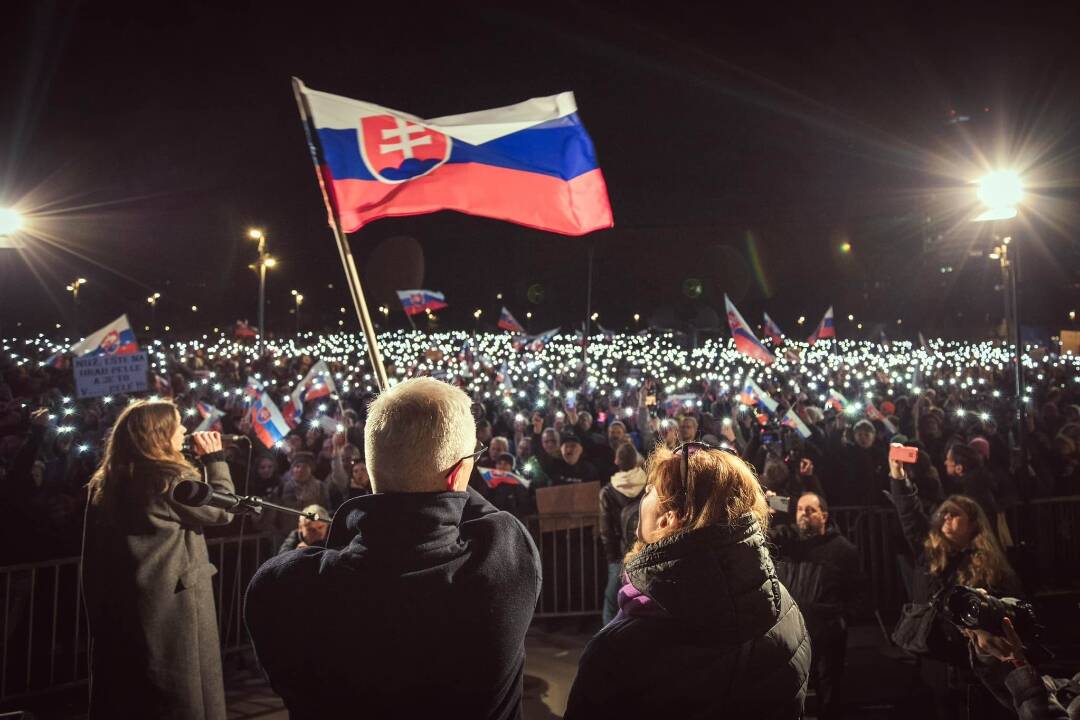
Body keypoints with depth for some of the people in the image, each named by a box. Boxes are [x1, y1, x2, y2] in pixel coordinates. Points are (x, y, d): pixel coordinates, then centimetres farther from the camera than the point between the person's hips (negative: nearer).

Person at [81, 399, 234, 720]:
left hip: (120, 601, 8)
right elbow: (223, 510, -7)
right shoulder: (172, 478, -18)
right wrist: (215, 458, -2)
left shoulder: (108, 483, 6)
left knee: (124, 692, 16)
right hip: (173, 602, -8)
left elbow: (95, 555, 11)